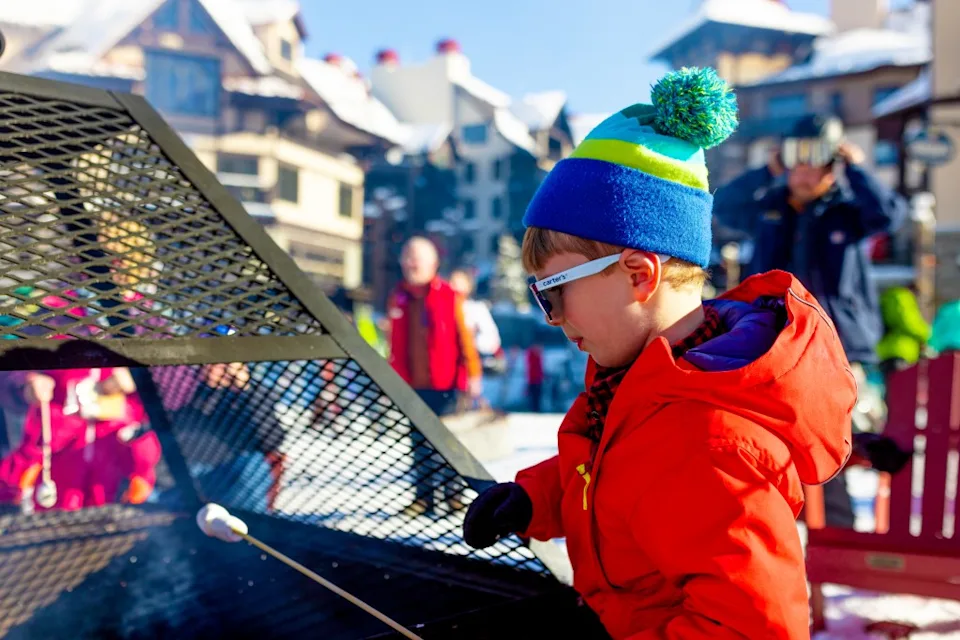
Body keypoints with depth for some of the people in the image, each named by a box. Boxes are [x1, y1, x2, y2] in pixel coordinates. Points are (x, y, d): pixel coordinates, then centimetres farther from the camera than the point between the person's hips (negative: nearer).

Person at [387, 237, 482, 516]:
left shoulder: (449, 296, -4)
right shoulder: (397, 298, 7)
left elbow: (464, 336, -5)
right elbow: (394, 341, 13)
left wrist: (472, 374, -10)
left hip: (443, 383, -3)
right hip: (411, 385, 4)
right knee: (418, 444, 9)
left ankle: (453, 494, 15)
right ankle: (423, 496, 17)